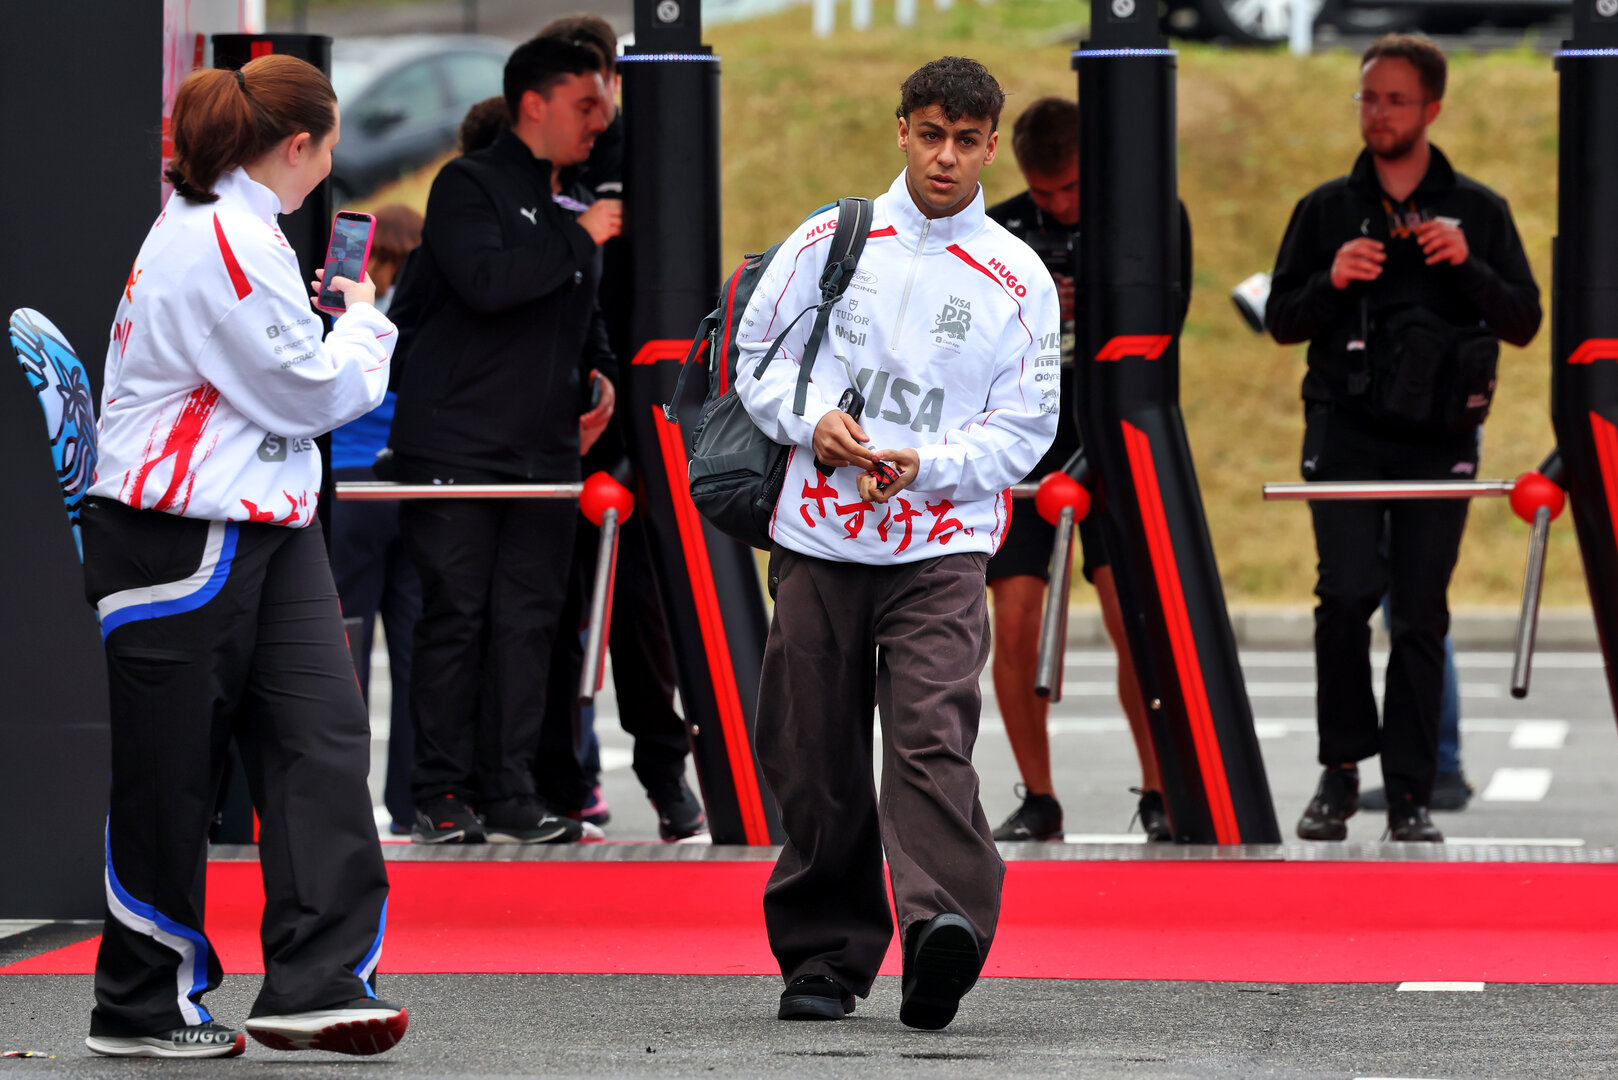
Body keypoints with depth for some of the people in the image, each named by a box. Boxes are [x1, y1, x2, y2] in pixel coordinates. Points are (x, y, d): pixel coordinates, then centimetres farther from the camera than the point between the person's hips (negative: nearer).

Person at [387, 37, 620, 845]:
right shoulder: (469, 187, -3)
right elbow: (486, 282, -21)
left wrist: (597, 372, 13)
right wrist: (578, 240, -14)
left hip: (543, 449, 7)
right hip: (456, 443, -7)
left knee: (528, 621, 2)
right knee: (455, 618, -5)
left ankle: (510, 793, 4)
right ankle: (440, 797, -1)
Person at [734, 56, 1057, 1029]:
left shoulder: (1019, 280, 5)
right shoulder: (830, 240, 9)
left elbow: (1025, 427, 4)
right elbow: (758, 355, 12)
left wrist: (924, 463, -12)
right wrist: (813, 421, -7)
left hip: (942, 548, -2)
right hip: (819, 538, 2)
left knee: (931, 736, -20)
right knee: (815, 758, 4)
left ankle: (946, 926, -35)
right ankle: (826, 952, 15)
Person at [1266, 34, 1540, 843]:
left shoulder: (1478, 212, 8)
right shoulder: (1326, 211, 9)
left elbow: (1524, 322, 4)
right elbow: (1283, 320, 9)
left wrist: (1468, 267, -13)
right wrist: (1330, 282, -11)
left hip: (1438, 440, 0)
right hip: (1346, 433, 0)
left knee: (1421, 616, -1)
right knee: (1348, 592, -17)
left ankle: (1410, 797, 5)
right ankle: (1341, 768, -2)